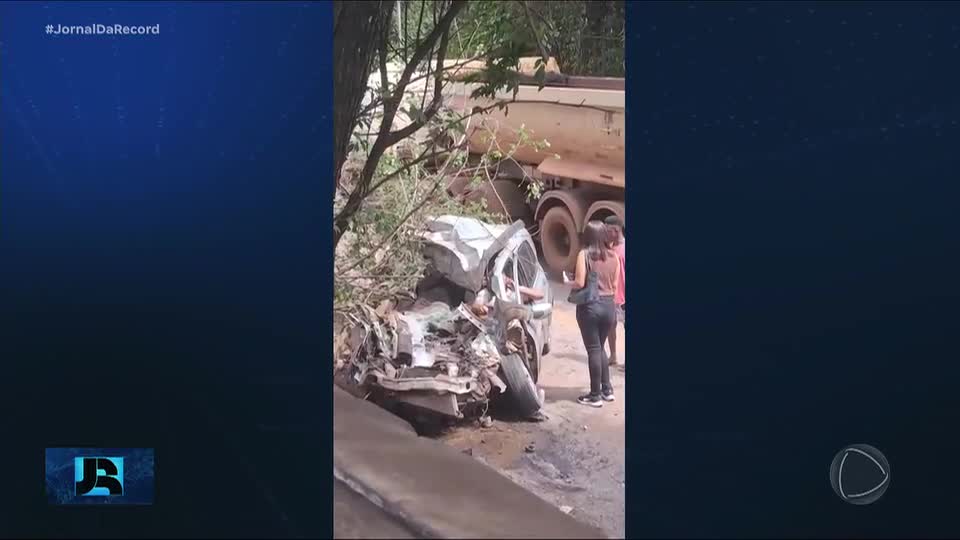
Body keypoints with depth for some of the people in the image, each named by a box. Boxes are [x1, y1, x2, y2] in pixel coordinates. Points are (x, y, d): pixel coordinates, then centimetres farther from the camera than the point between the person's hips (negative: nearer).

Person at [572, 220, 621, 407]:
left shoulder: (584, 254, -11)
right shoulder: (613, 256, 3)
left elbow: (580, 283, -16)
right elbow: (615, 285, 8)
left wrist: (569, 282, 4)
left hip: (590, 306, -5)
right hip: (608, 305, 5)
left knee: (593, 349, 2)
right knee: (600, 347, 20)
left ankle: (595, 395, 6)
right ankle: (607, 389, 23)